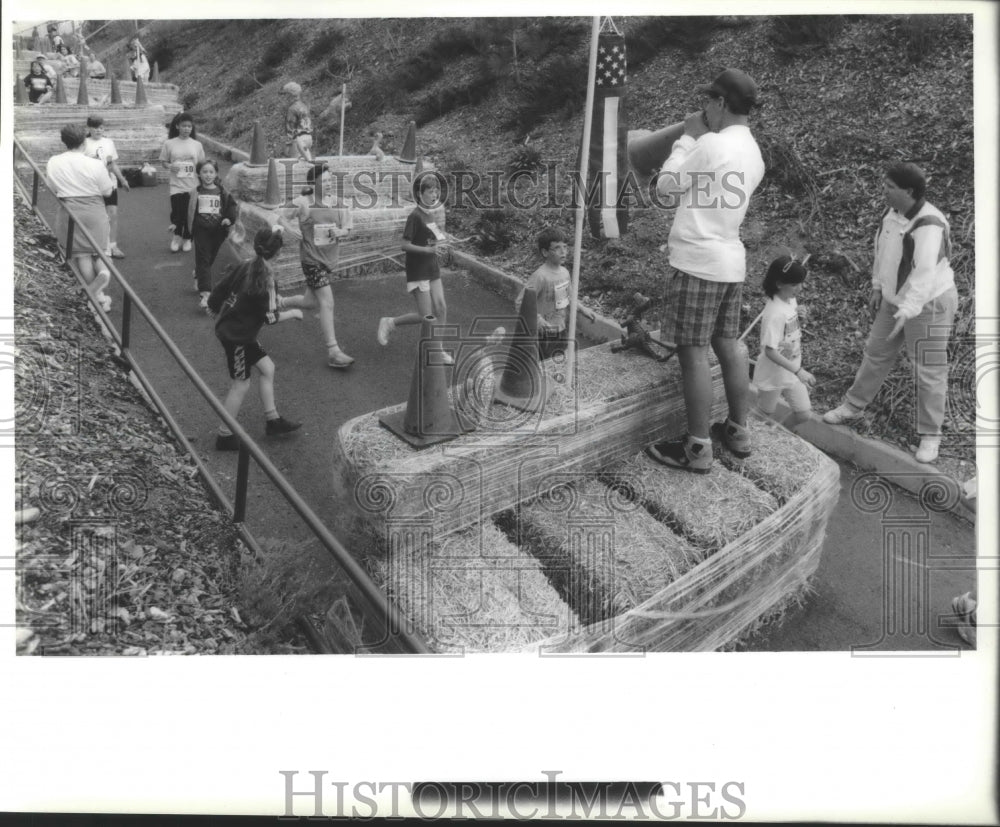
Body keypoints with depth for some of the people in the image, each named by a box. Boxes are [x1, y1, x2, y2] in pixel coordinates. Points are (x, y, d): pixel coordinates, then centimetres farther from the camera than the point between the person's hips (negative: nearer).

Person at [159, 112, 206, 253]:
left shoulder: (197, 145, 2)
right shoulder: (169, 143, -1)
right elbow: (163, 161, 7)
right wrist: (170, 166, -14)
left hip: (192, 186, 1)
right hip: (176, 185, -1)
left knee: (190, 214, 6)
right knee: (176, 213, -4)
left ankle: (186, 238, 25)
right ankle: (177, 236, 18)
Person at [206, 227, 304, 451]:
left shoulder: (244, 266, -2)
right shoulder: (264, 278, -23)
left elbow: (216, 294, 4)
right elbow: (269, 317, -19)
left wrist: (217, 315, 20)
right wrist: (293, 313, -4)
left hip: (228, 329, 8)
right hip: (236, 337, -8)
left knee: (267, 367, 16)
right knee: (241, 384, 3)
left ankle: (272, 420, 26)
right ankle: (225, 436, 13)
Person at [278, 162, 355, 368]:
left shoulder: (336, 203, 2)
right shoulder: (304, 204, -13)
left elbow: (347, 227, 8)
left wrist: (340, 231, -12)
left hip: (331, 258, 6)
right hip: (312, 259, -6)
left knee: (310, 302, 18)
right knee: (327, 303, -11)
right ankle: (333, 352, -8)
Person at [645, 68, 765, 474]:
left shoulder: (711, 143, -15)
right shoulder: (753, 154, 13)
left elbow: (666, 186, -6)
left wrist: (687, 138, 4)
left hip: (697, 261, -9)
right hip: (732, 261, 9)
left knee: (692, 352, -4)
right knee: (728, 345, 15)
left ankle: (697, 448, 2)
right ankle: (738, 431, 24)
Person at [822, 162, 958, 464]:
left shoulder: (928, 225, -28)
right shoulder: (893, 213, -2)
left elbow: (925, 272, -36)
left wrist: (907, 311, -44)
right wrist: (878, 287, 15)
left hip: (929, 303, -8)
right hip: (896, 299, 8)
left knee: (929, 370, 2)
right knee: (876, 354, 18)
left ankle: (930, 435, 13)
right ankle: (853, 406, 35)